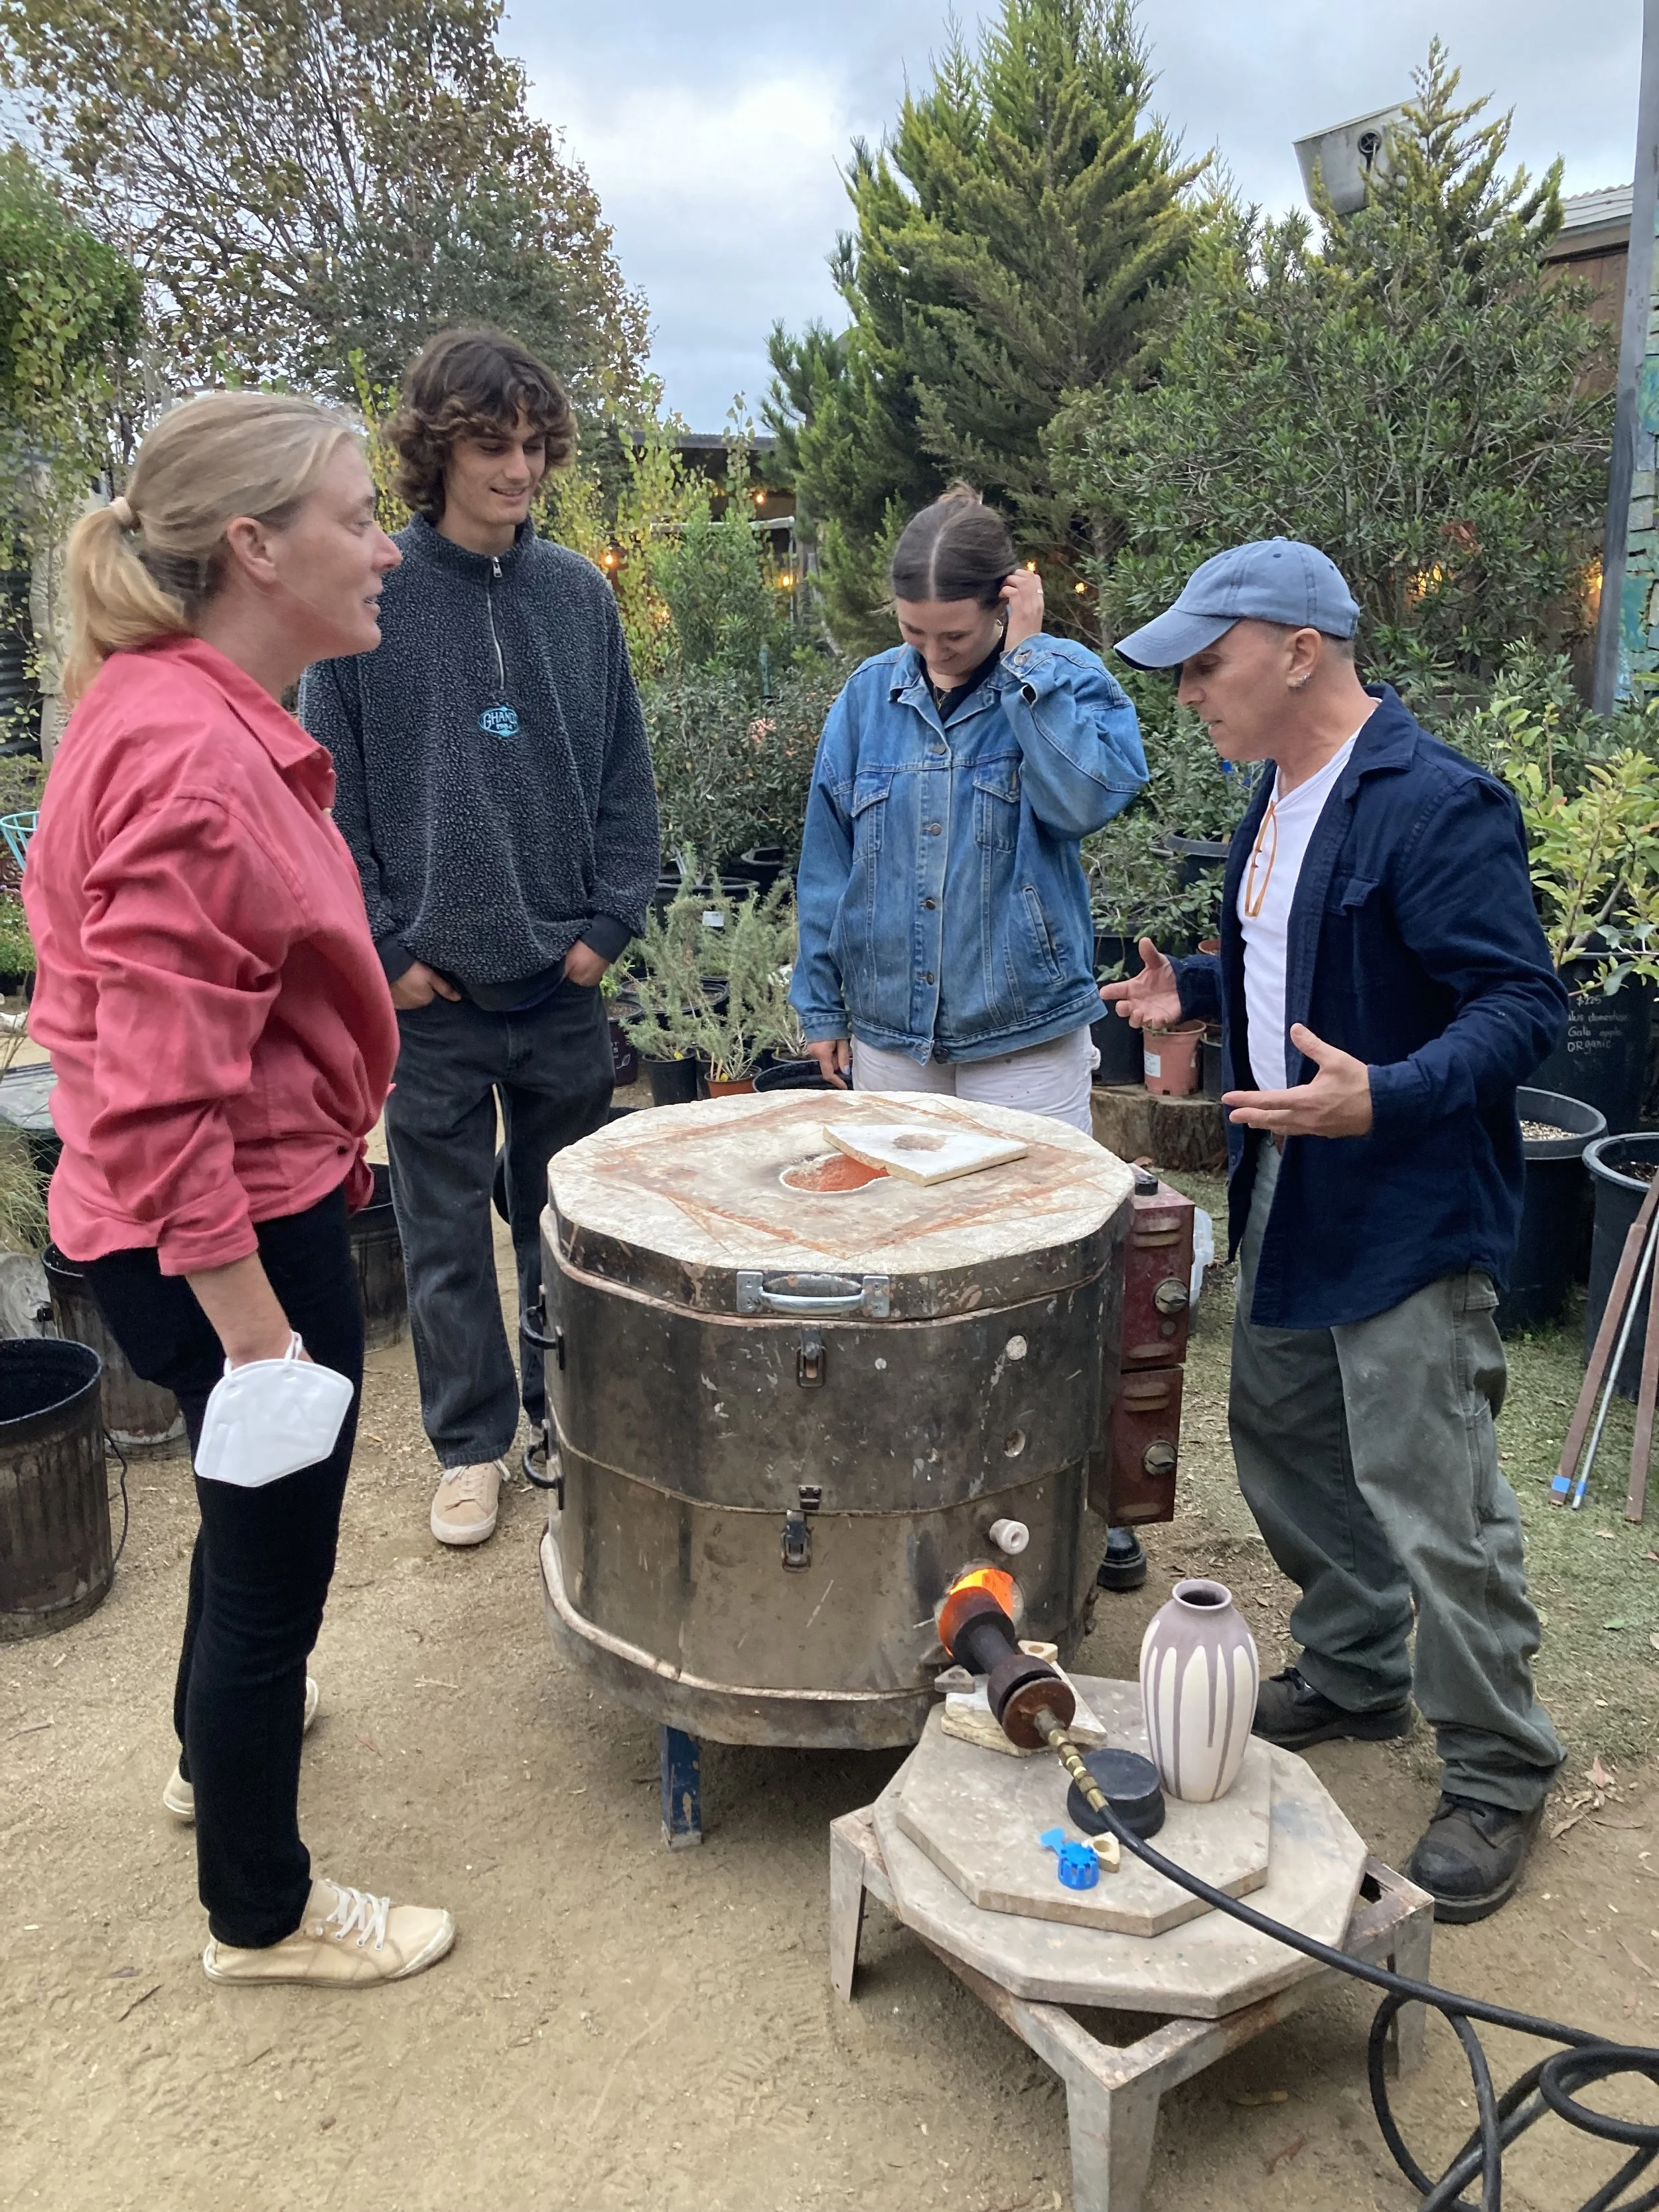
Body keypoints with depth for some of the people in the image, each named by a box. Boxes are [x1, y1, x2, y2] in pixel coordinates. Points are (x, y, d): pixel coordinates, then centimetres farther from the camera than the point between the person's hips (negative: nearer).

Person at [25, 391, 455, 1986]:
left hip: (243, 1210, 10)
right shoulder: (189, 758, -26)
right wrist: (256, 1331, -23)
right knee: (274, 1552, 9)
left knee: (256, 1513, 30)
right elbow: (162, 1101, -28)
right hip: (235, 1235, -10)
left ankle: (218, 1739, 57)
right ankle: (261, 1915, 32)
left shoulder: (187, 716, 6)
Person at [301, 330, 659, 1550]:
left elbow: (627, 779, 7)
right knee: (447, 1235, 8)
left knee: (570, 1217, 14)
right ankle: (473, 1444, 25)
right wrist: (381, 950, -7)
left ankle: (572, 1411, 33)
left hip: (565, 982, 2)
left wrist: (609, 922, -1)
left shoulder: (581, 593, 4)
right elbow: (329, 794, -4)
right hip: (429, 991, -2)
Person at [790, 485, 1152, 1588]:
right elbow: (830, 855, 7)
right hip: (891, 1029, 4)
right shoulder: (872, 695, 3)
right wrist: (823, 1002, 7)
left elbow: (1092, 795, -25)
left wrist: (1025, 659, -19)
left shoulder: (1067, 679, -5)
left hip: (1027, 1031, -3)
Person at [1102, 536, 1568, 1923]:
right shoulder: (1283, 791, 9)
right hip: (1290, 1198, 10)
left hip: (1409, 1212, -10)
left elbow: (1524, 1006, -23)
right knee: (1282, 1444, 20)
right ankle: (1355, 1679, 41)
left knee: (1433, 1502, -3)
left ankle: (1498, 1780, 19)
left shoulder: (1435, 806, -21)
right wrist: (1201, 989, 9)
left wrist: (1388, 1098, -36)